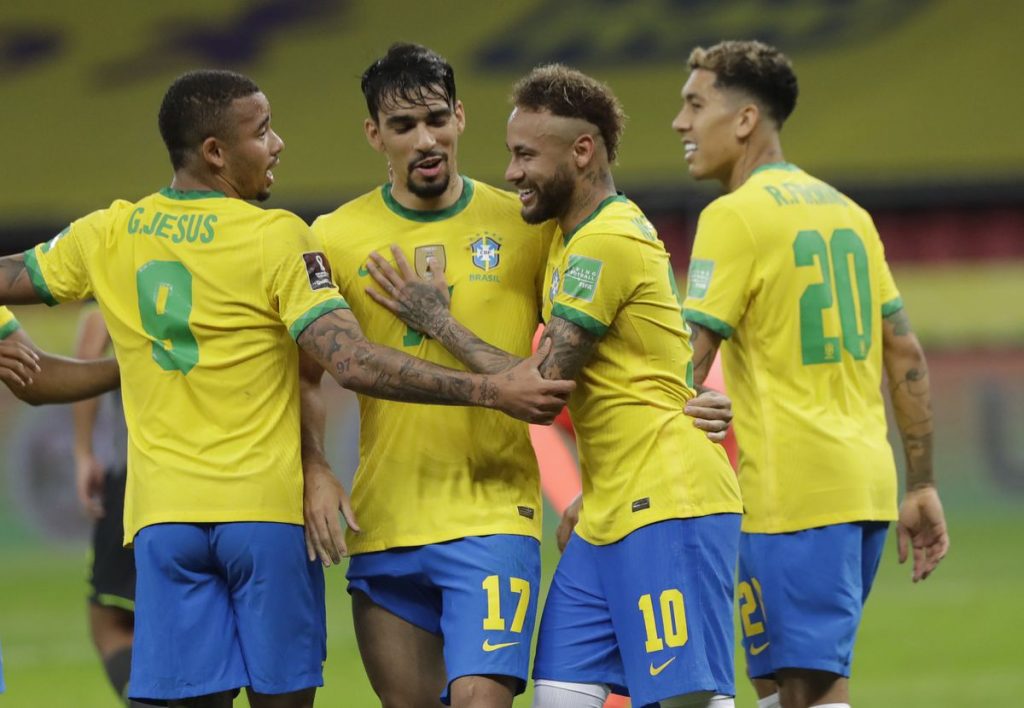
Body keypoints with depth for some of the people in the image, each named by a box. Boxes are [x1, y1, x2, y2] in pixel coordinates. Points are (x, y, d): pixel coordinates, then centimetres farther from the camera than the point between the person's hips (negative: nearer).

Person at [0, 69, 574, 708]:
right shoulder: (278, 238, -9)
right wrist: (491, 391, -19)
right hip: (266, 509, -3)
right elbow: (352, 363, -18)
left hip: (162, 516, 3)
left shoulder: (109, 235, 5)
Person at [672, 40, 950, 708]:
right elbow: (907, 357, 16)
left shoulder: (734, 215, -9)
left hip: (794, 494, -8)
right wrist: (922, 487, 21)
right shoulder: (844, 210, 15)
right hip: (868, 485, 8)